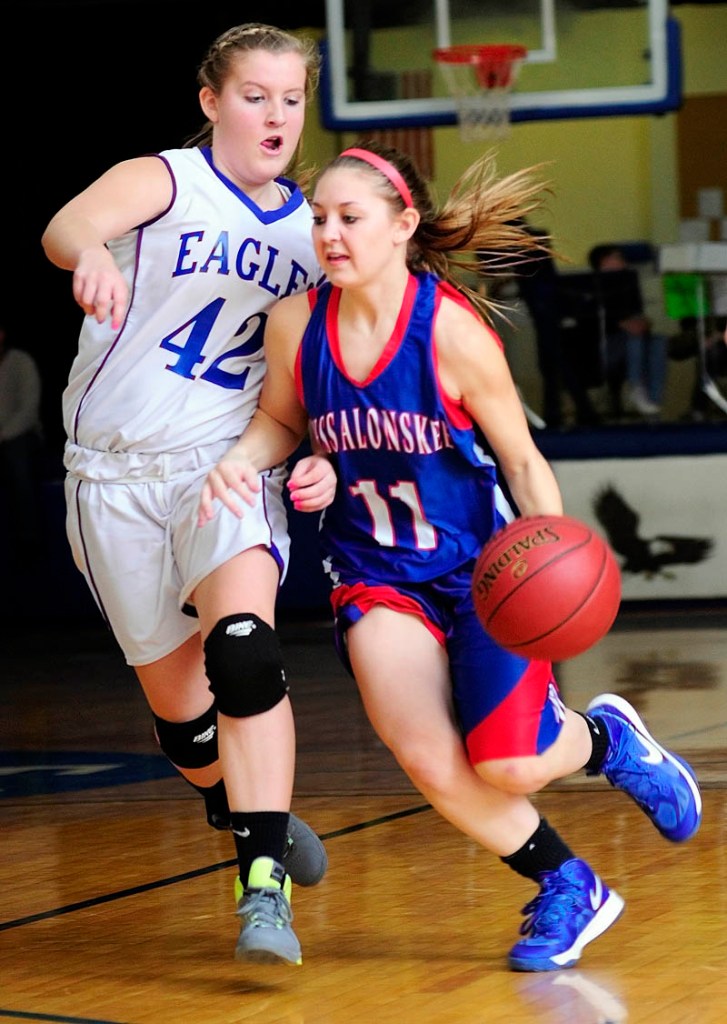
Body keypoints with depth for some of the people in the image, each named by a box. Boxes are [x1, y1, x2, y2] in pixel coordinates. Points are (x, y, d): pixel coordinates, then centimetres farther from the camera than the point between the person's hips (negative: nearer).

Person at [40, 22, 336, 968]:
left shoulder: (313, 233, 9)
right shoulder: (161, 181, -4)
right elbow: (67, 226, -27)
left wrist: (326, 461, -5)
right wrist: (92, 255, -52)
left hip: (228, 463, 1)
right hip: (114, 473, -1)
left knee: (243, 650, -27)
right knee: (177, 700, 9)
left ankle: (264, 886, -28)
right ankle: (244, 813, 40)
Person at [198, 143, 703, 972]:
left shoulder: (452, 330, -18)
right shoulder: (294, 323, -8)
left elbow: (522, 462, -10)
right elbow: (282, 420, 12)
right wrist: (238, 460, -9)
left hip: (484, 563, -3)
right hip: (376, 576, 3)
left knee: (506, 767, -13)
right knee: (431, 764, -15)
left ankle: (605, 737, 25)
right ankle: (569, 889, 11)